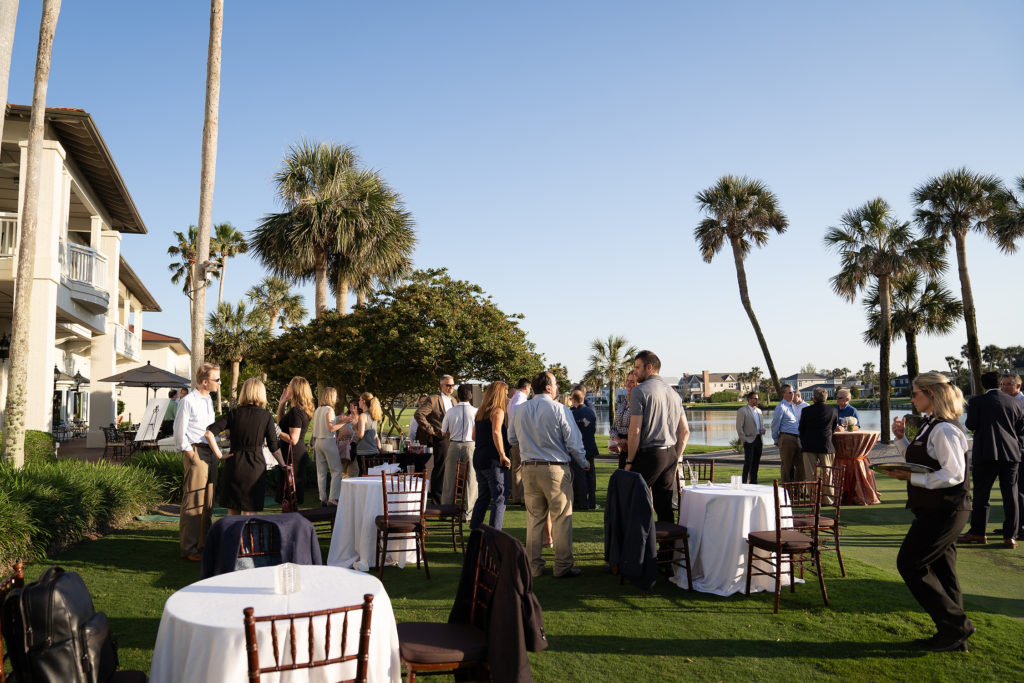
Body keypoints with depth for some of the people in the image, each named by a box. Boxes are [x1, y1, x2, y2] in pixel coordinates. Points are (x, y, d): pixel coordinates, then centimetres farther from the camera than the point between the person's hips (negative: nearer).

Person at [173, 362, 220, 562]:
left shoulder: (209, 400, 15)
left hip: (210, 453, 8)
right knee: (193, 502, -5)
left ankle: (202, 544, 21)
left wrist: (215, 452, 15)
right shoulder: (188, 401, -9)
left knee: (208, 502, 12)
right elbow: (179, 431, -9)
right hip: (196, 453, -8)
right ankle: (188, 548, 2)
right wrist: (190, 453, -11)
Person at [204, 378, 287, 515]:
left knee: (233, 513, 15)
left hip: (234, 464, 2)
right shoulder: (266, 417, -4)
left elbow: (209, 433, -9)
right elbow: (274, 446, -1)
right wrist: (283, 464, 12)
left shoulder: (234, 413, 0)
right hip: (256, 466, -2)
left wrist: (219, 455, -3)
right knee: (249, 513, 5)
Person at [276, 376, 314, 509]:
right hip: (300, 454, 10)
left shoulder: (295, 411, -17)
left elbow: (293, 440, -22)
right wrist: (281, 404, 19)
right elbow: (281, 423, 24)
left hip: (292, 457, -10)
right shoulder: (302, 411, 12)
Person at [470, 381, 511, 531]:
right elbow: (496, 432, -25)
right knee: (499, 499, -3)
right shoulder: (498, 411, -9)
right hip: (494, 460, -8)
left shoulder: (480, 412, 16)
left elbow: (474, 436, 21)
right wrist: (502, 455, -21)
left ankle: (474, 529, 23)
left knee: (483, 497, 19)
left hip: (478, 458, 8)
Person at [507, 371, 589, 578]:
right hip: (555, 469, -4)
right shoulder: (559, 410, -10)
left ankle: (534, 566, 17)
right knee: (561, 518, 5)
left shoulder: (521, 410, 4)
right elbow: (574, 442, -7)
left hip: (529, 469, 5)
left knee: (534, 518, 12)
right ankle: (563, 567, 9)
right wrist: (584, 463, 9)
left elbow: (512, 439, 15)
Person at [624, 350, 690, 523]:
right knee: (665, 507, 11)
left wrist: (630, 461, -6)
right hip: (670, 455, 7)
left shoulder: (639, 391, -7)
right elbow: (685, 431, 14)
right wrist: (676, 459, 18)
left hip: (648, 455, -7)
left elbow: (635, 430, -13)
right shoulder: (674, 393, 15)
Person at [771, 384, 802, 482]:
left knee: (800, 464, 10)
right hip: (787, 439, -8)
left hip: (796, 439, 8)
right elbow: (775, 425, -8)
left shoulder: (791, 406, 17)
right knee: (787, 465, -1)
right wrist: (776, 440, -2)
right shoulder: (781, 407, -10)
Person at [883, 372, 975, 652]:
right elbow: (916, 459, 20)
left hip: (943, 511, -10)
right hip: (938, 510, 10)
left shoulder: (944, 429, -20)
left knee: (909, 563, -4)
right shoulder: (930, 424, 12)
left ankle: (954, 625, 6)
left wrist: (911, 478, -24)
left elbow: (954, 474, -25)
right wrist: (901, 437, 7)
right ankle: (955, 635, 25)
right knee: (940, 568, 15)